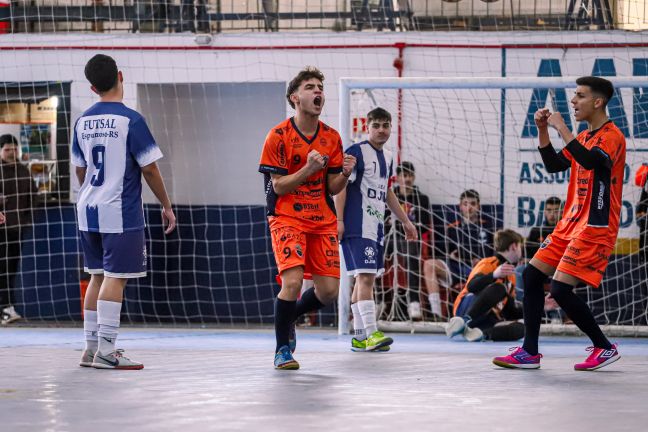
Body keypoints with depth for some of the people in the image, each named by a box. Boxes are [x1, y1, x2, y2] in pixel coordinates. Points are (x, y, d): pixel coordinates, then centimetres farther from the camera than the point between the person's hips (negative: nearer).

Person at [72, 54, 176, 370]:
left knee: (97, 277, 13)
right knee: (115, 278, -6)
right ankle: (105, 350, -10)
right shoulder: (130, 120, -11)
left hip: (89, 212, 7)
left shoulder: (83, 122, 7)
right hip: (120, 213, -6)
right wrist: (167, 206, 0)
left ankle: (91, 348, 15)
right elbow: (149, 168, -10)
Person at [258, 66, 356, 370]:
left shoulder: (331, 137, 5)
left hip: (322, 220, 5)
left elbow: (332, 188, 6)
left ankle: (288, 315, 29)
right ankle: (282, 349, -2)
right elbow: (278, 186, -10)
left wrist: (344, 174, -15)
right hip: (286, 217, -5)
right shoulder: (278, 136, -8)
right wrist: (309, 169, -24)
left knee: (328, 290, -2)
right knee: (292, 281, -21)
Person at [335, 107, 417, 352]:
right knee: (364, 277, -16)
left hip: (376, 227, 9)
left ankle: (359, 336, 12)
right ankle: (371, 333, -22)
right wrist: (339, 219, -19)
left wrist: (405, 221, 30)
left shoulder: (387, 157, 17)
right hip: (357, 227, -9)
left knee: (366, 278, 9)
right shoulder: (356, 152, -8)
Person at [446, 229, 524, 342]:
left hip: (488, 320, 7)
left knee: (519, 329, -21)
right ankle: (464, 321, -41)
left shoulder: (511, 277, 25)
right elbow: (471, 287, -21)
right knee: (499, 288, -33)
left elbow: (510, 313, 24)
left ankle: (482, 333, -39)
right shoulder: (489, 264, -1)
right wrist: (494, 275, -36)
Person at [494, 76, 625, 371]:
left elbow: (592, 162, -32)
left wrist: (562, 128, -27)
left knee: (561, 288, -16)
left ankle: (605, 348, -1)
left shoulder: (611, 136, -13)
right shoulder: (584, 136, 16)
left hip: (594, 228, -10)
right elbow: (554, 165, 19)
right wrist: (543, 130, 7)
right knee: (532, 275, 4)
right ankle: (530, 352, 8)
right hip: (571, 223, 10)